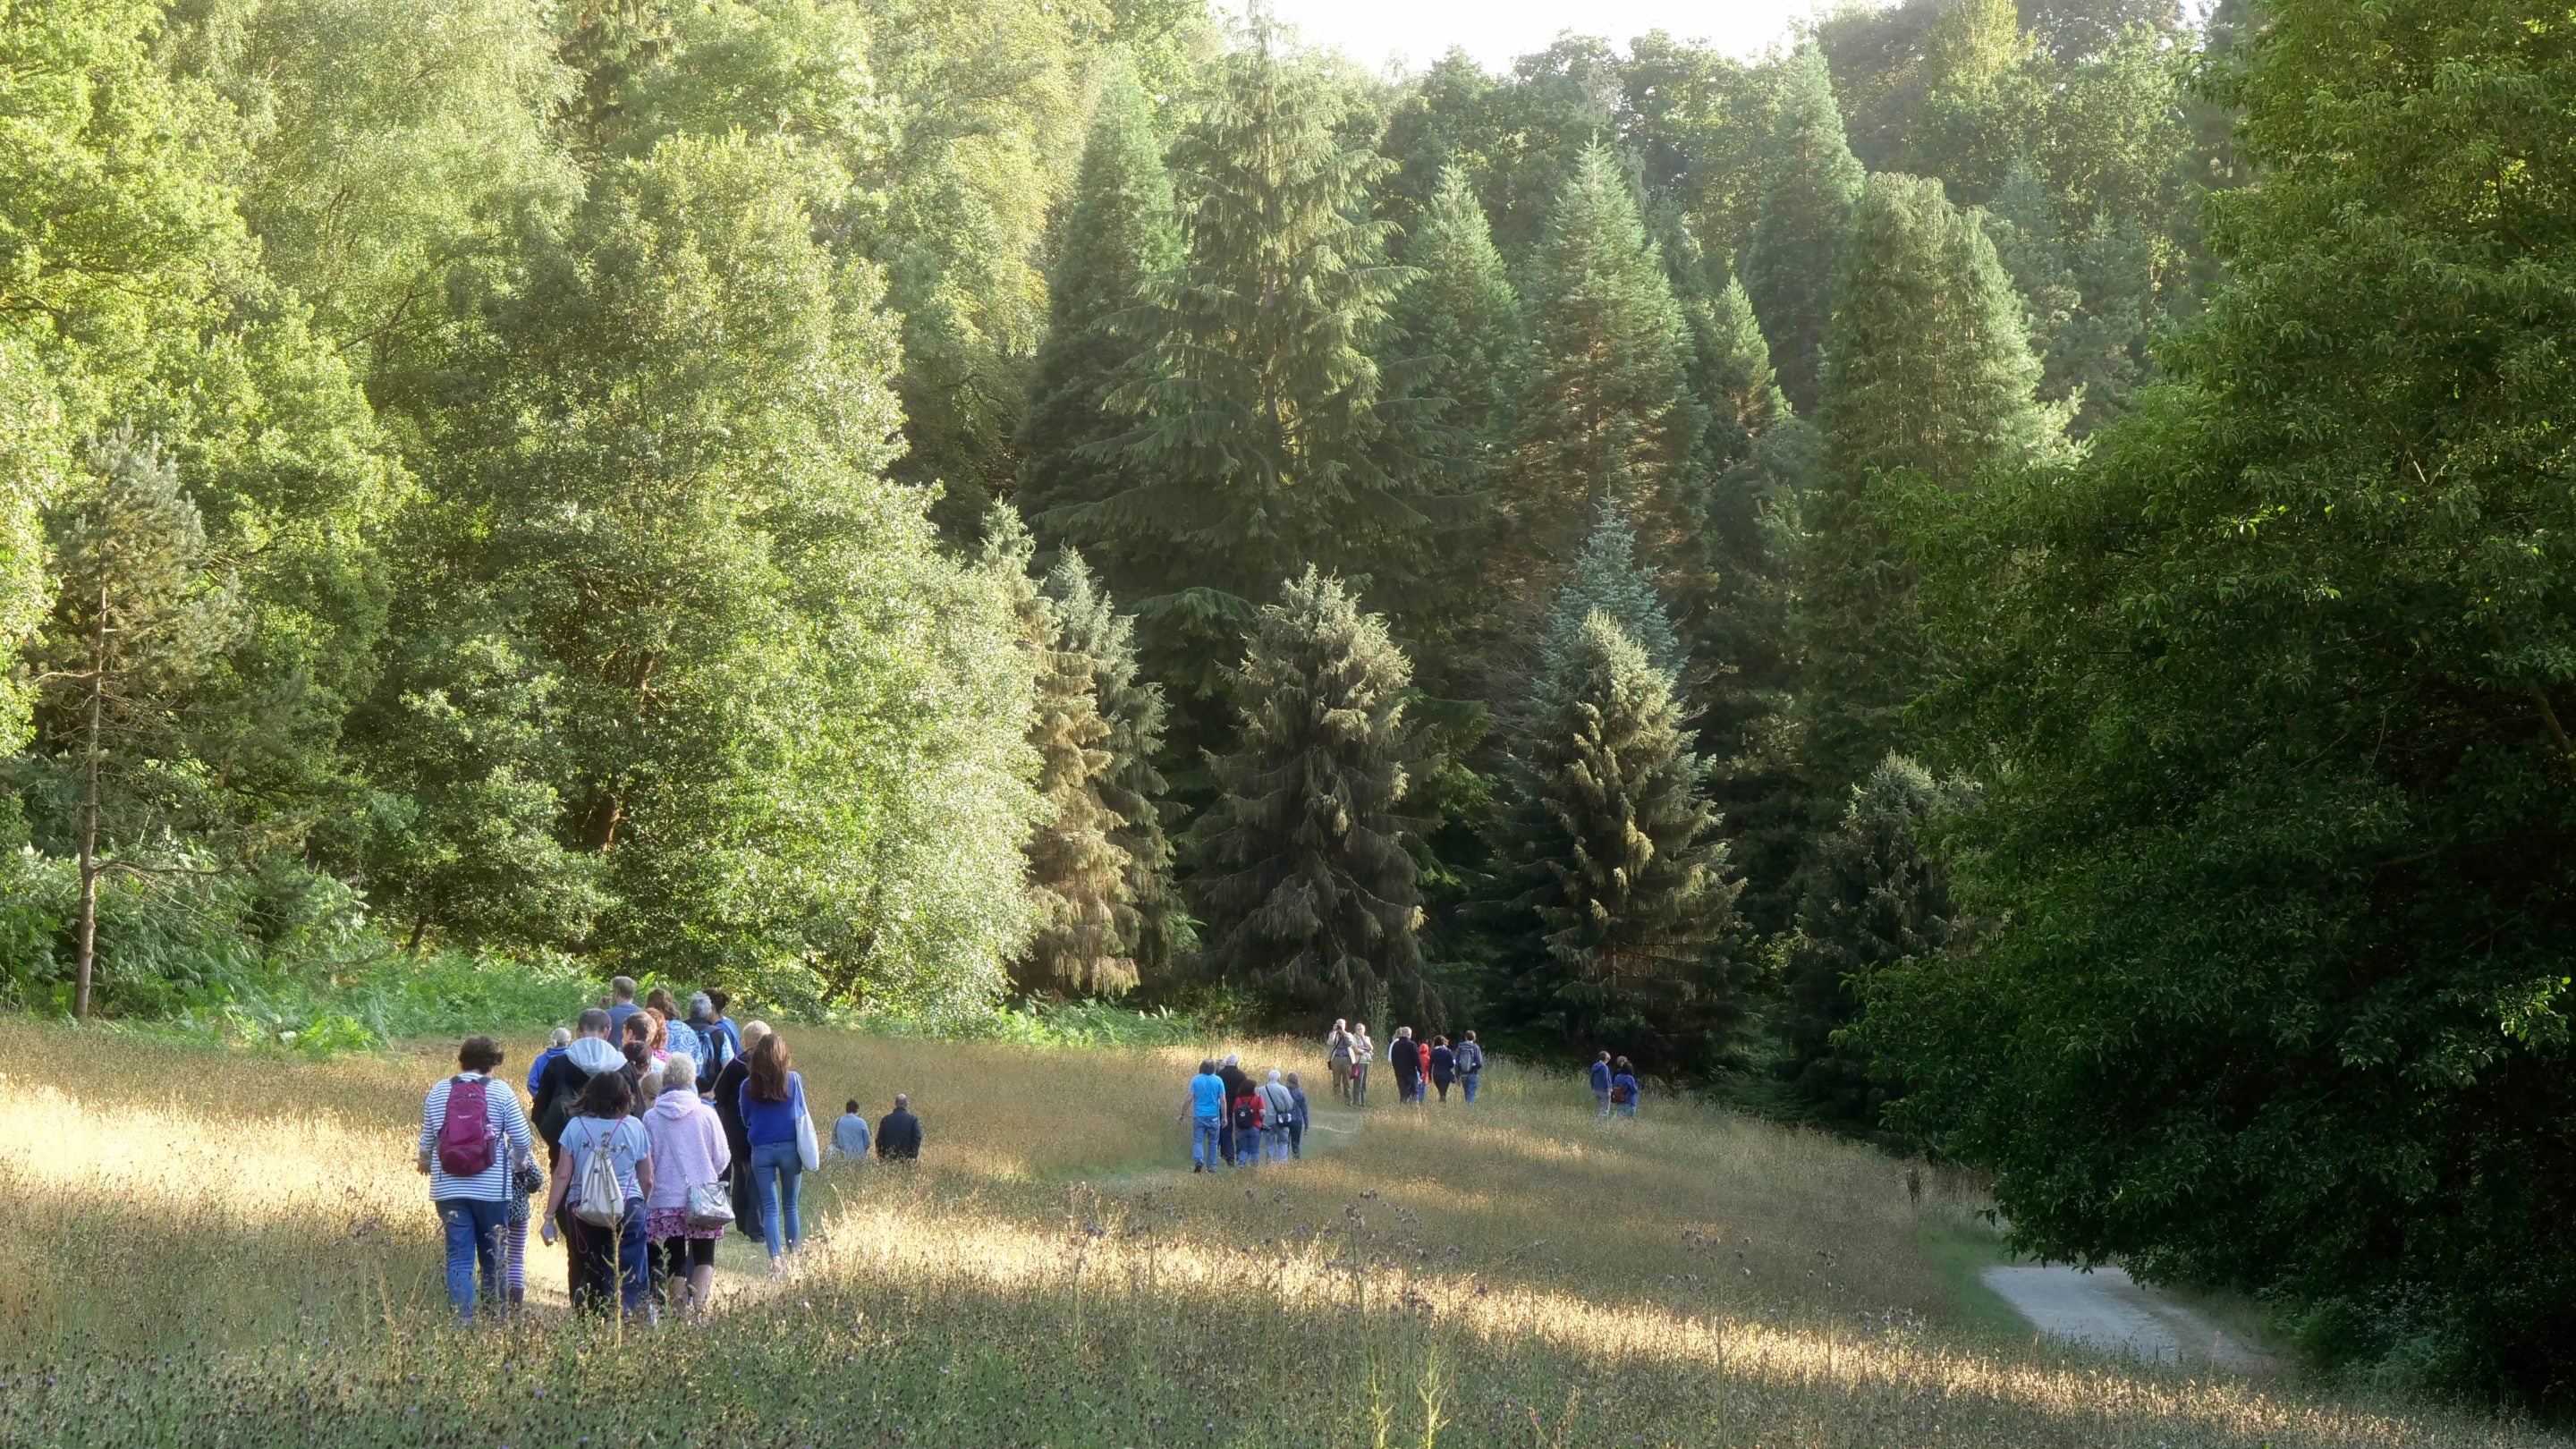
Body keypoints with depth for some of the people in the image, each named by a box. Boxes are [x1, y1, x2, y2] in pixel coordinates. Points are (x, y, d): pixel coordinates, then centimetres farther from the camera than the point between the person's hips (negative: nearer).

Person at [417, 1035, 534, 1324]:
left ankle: (462, 1318, -5)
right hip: (492, 1189, -2)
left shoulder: (438, 1092, 4)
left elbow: (426, 1141, 11)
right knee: (493, 1257, 9)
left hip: (448, 1189, 2)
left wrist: (425, 1163, 34)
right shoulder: (500, 1091, -4)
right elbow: (522, 1140, -4)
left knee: (458, 1257, 3)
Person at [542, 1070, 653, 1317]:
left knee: (586, 1278, 11)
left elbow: (562, 1175, -1)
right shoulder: (635, 1127, 2)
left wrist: (550, 1217, 5)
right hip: (627, 1210, -1)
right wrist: (639, 1205, 26)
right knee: (625, 1278, -2)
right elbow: (647, 1181, 7)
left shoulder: (576, 1126, 1)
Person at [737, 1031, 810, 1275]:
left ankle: (776, 1260, -12)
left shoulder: (748, 1086, -2)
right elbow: (802, 1113, 7)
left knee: (770, 1207, 1)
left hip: (761, 1151, 0)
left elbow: (745, 1119, 11)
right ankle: (792, 1257, 15)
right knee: (790, 1205, 11)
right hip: (790, 1148, 0)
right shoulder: (794, 1079, -5)